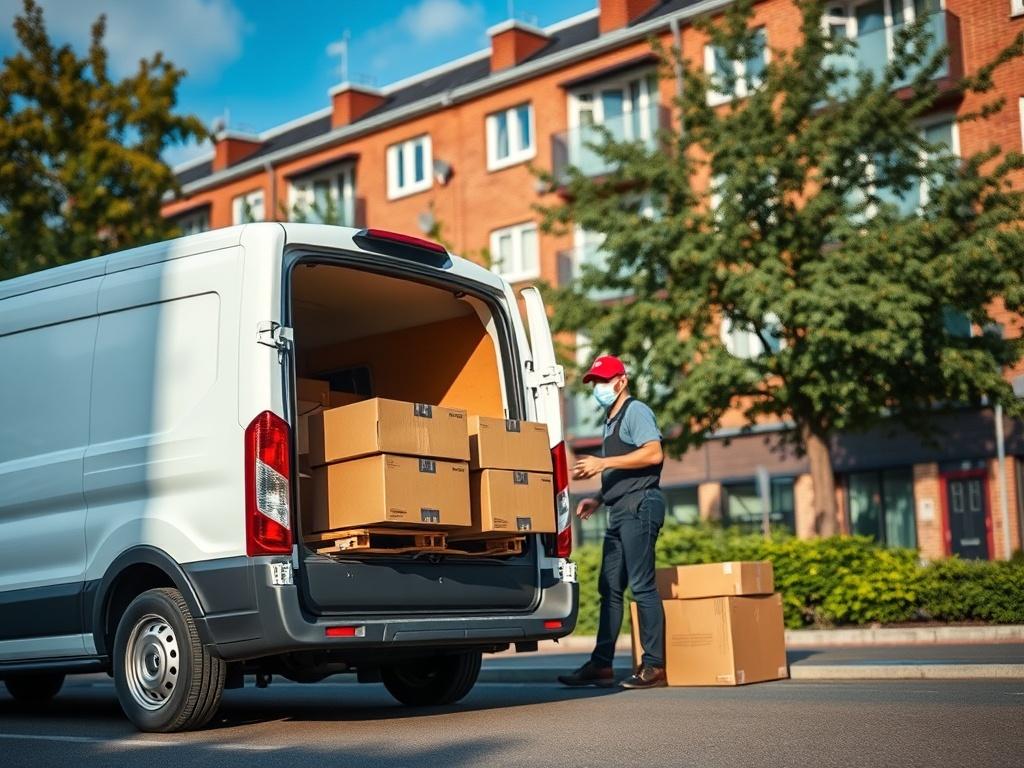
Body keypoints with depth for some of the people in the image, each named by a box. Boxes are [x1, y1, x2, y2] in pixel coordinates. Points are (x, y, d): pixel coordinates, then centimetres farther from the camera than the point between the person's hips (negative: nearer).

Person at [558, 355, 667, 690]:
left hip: (639, 505, -10)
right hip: (620, 510, 10)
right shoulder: (611, 421, 25)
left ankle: (654, 666, -9)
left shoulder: (635, 411, -3)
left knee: (642, 585, -11)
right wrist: (597, 499, 16)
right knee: (609, 587, 7)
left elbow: (653, 453, -18)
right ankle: (601, 665, 10)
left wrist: (603, 463, -18)